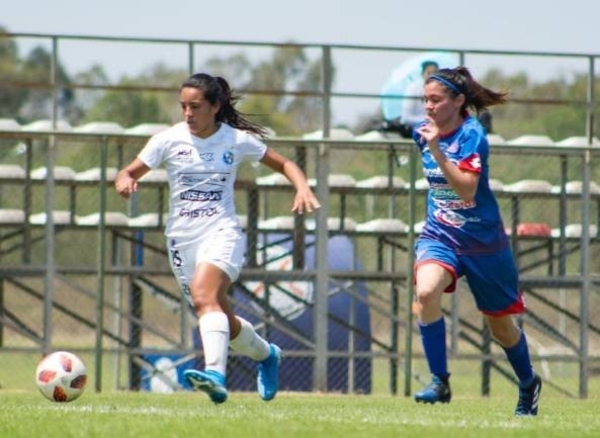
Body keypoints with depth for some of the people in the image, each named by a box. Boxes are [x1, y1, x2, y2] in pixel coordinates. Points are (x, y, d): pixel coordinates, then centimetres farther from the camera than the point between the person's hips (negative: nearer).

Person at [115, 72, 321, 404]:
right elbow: (129, 173, 0)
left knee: (203, 295, -32)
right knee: (224, 324, 11)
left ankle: (215, 374, -48)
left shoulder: (238, 140, 0)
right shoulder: (169, 140, 1)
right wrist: (124, 181, -25)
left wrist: (303, 189, -8)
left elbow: (284, 164, 12)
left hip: (221, 232, -3)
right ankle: (266, 355, 41)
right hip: (181, 237, 3)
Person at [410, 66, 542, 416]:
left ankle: (528, 384, 40)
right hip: (439, 234, 4)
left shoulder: (472, 135, -19)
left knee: (501, 323, 12)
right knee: (426, 292, -29)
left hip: (482, 240, -4)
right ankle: (440, 382, -21)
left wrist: (437, 151, -37)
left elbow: (467, 190, -31)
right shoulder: (424, 132, 0)